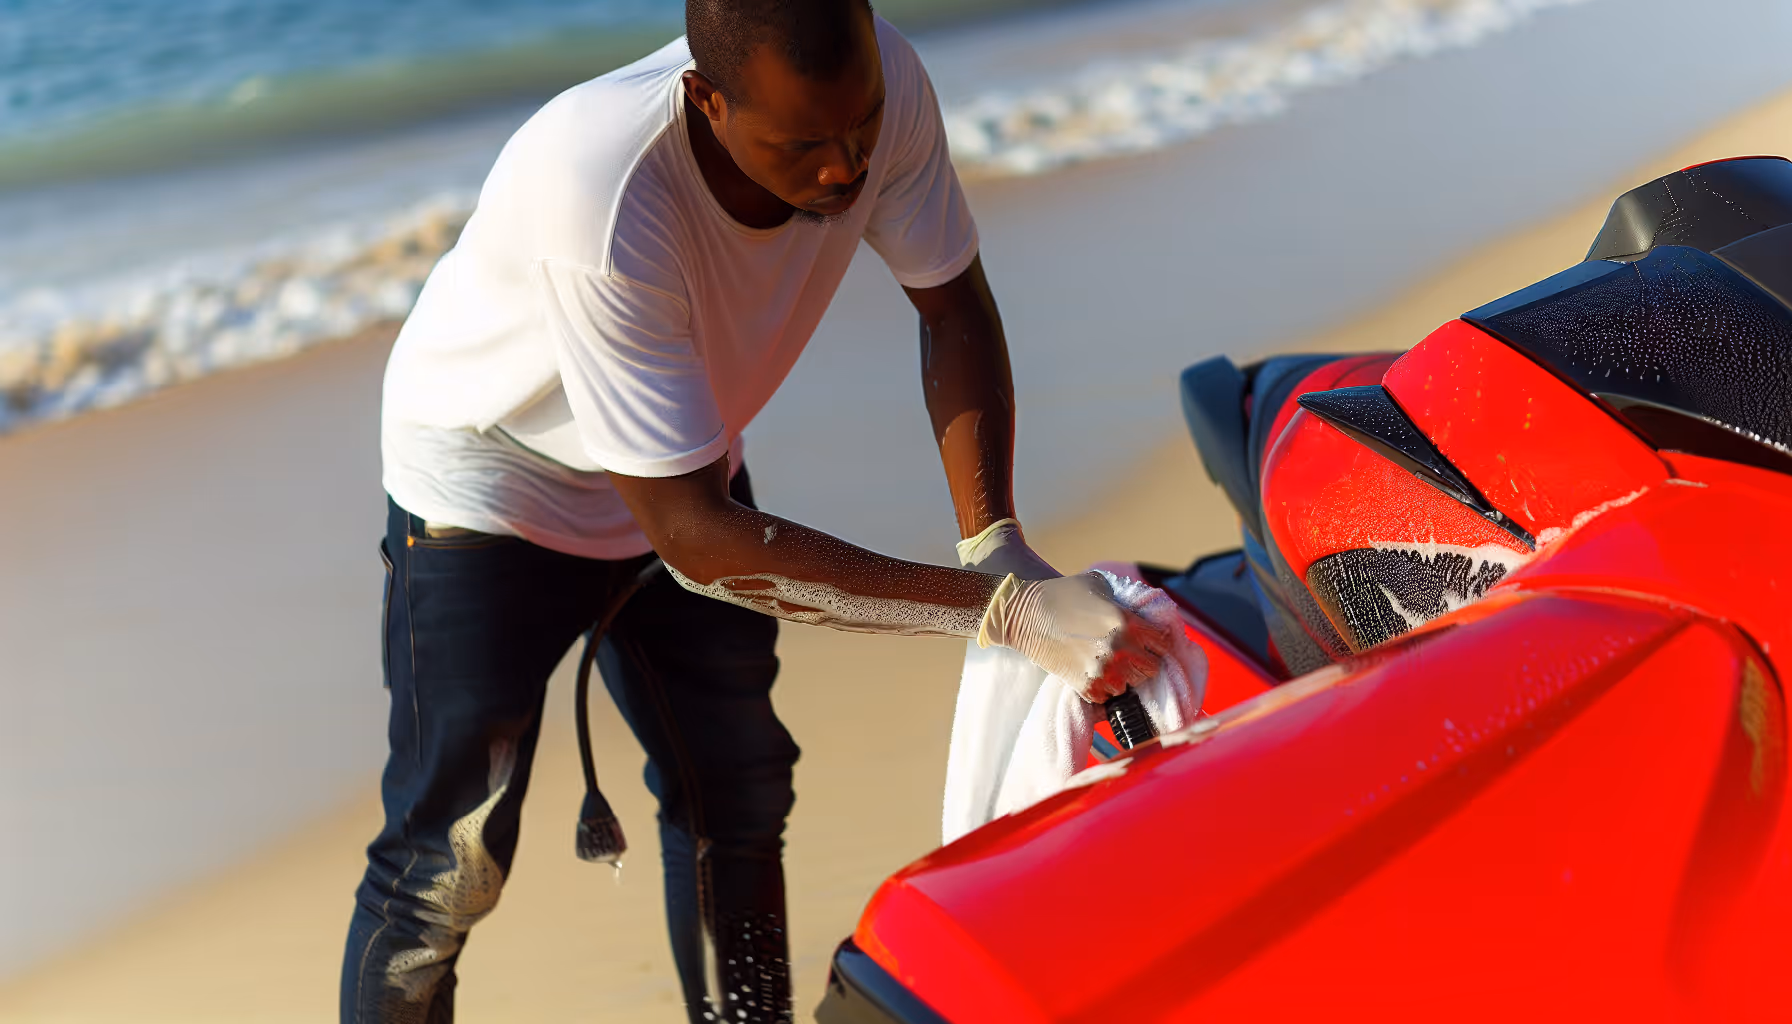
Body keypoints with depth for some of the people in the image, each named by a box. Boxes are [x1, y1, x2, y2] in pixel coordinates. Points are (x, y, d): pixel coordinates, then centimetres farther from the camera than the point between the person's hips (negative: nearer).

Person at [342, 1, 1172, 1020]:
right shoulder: (600, 197, -42)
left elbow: (955, 309, -8)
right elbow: (692, 535, -39)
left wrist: (995, 542, -22)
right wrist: (1001, 609, -43)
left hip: (687, 460, 6)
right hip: (492, 477, -6)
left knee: (740, 799, 14)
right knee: (451, 859, -7)